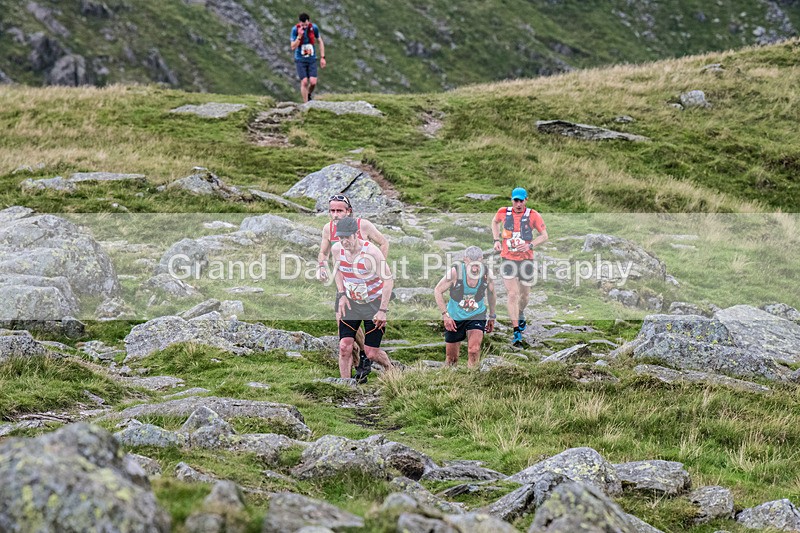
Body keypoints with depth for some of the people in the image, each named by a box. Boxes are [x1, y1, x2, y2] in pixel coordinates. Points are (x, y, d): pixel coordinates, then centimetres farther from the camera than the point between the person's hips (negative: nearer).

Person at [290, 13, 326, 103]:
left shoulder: (314, 28, -7)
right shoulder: (295, 29, -12)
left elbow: (320, 42, 7)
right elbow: (293, 47, -13)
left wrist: (322, 57, 3)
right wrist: (299, 36, -27)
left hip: (312, 59, 2)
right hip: (300, 60, -2)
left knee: (313, 82, -9)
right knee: (304, 82, -9)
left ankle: (308, 95, 23)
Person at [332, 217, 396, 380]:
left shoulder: (371, 252, -26)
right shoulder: (337, 249, -9)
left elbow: (389, 280, -21)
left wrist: (383, 310, -23)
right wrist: (341, 295, 1)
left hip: (374, 304, -4)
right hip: (350, 303, 4)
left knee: (372, 353, 0)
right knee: (344, 347, -9)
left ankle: (390, 368, 33)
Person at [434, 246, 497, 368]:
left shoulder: (486, 273, -15)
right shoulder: (456, 271, -22)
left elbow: (491, 293, 6)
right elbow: (438, 291, -9)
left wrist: (492, 317, 14)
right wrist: (445, 315, -15)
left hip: (477, 316, 1)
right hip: (455, 318, -1)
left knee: (474, 350, -23)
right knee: (451, 359, 8)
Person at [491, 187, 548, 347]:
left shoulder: (533, 215, -8)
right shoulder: (503, 212, -3)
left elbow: (544, 236, -2)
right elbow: (495, 222, 20)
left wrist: (530, 245, -18)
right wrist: (496, 240, 7)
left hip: (526, 260, 1)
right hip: (508, 259, -1)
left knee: (524, 294, 14)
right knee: (513, 294, -14)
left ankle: (520, 314, 49)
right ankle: (517, 332, -14)